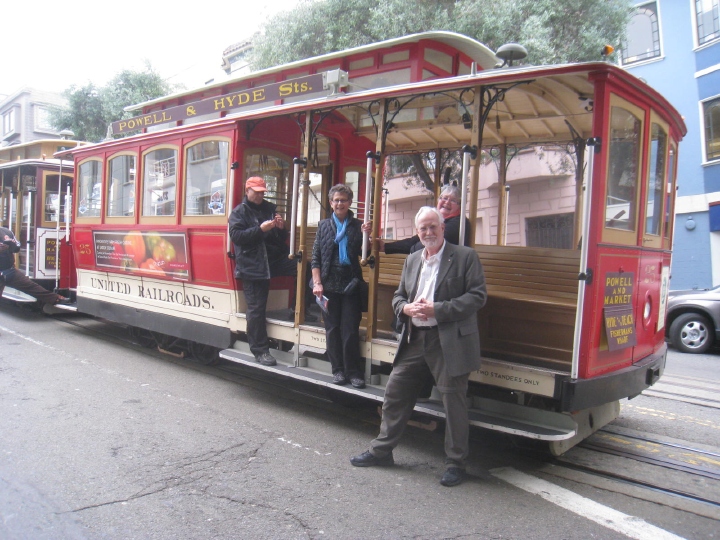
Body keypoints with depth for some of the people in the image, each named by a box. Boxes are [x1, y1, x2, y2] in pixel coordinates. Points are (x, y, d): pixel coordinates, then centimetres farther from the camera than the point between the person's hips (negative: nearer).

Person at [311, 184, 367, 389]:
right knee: (332, 328, 7)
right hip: (329, 284, 2)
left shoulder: (357, 225, 4)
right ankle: (338, 369, 17)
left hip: (351, 284, -1)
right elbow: (315, 257, 6)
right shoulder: (324, 226, 8)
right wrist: (317, 283, -4)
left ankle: (353, 371, 9)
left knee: (350, 330, 0)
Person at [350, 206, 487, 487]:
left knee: (454, 403, 3)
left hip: (450, 342, -6)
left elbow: (478, 295, -12)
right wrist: (407, 308, -6)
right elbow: (398, 296, 19)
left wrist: (436, 310, -18)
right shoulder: (412, 260, 14)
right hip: (414, 340, 6)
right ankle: (381, 450, 27)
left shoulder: (465, 256, -5)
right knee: (395, 393, 11)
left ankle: (455, 463, 20)